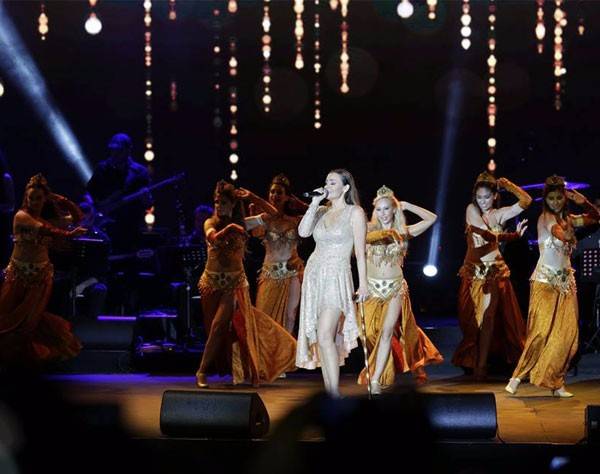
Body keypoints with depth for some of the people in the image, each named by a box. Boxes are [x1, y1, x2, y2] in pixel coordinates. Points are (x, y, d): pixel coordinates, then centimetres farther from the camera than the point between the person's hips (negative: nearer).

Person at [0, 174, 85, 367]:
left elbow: (77, 217, 4)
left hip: (42, 273, 3)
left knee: (30, 317, 3)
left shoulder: (46, 215, 4)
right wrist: (69, 234, -31)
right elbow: (45, 230, -27)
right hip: (19, 272, -3)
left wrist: (60, 200, -6)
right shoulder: (22, 216, -12)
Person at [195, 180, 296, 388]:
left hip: (235, 283, -1)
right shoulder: (211, 223, 0)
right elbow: (213, 239, -22)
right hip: (212, 281, 1)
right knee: (214, 327, 8)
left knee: (219, 325, -13)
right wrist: (230, 227, -29)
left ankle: (202, 371, -9)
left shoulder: (242, 224, 2)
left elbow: (271, 213, 2)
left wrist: (251, 197, -6)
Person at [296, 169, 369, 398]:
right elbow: (303, 232, -3)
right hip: (314, 274, 6)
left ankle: (335, 394, -18)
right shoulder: (321, 211, 14)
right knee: (320, 336, 4)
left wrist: (363, 282, -7)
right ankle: (328, 390, 8)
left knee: (325, 335, -18)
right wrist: (314, 202, -2)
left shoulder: (355, 212, -1)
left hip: (337, 276, -6)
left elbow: (360, 251, -3)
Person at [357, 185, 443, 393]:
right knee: (370, 332, -2)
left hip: (396, 288, 0)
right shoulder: (369, 229, 0)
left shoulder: (403, 232, 4)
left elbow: (431, 218, 5)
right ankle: (371, 372, 14)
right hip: (372, 287, 0)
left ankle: (376, 379, -11)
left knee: (387, 331, -9)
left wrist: (407, 206, 2)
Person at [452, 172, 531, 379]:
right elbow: (487, 234, -13)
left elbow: (526, 201, 0)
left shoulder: (499, 214, 7)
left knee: (488, 317, -4)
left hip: (494, 271, 1)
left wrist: (507, 184, -2)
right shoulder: (471, 209, -1)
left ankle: (482, 364, -2)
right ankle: (472, 361, 12)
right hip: (473, 270, -1)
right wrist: (514, 234, -8)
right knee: (472, 318, 2)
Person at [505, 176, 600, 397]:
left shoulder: (567, 219, 14)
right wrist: (572, 225, -1)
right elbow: (563, 236, -19)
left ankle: (555, 383, 4)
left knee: (566, 334, -1)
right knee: (542, 331, -15)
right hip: (545, 281, -6)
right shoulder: (545, 218, -5)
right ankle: (517, 377, -9)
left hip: (566, 282, 6)